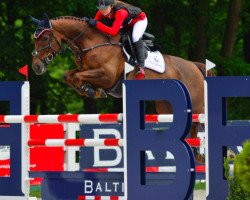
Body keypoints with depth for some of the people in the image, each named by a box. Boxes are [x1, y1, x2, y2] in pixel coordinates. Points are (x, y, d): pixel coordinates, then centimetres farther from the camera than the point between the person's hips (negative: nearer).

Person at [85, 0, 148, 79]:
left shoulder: (120, 12, -43)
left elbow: (113, 31, -48)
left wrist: (97, 24, -53)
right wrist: (88, 21, -39)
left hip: (140, 19, -8)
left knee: (135, 37, -30)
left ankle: (141, 66, -28)